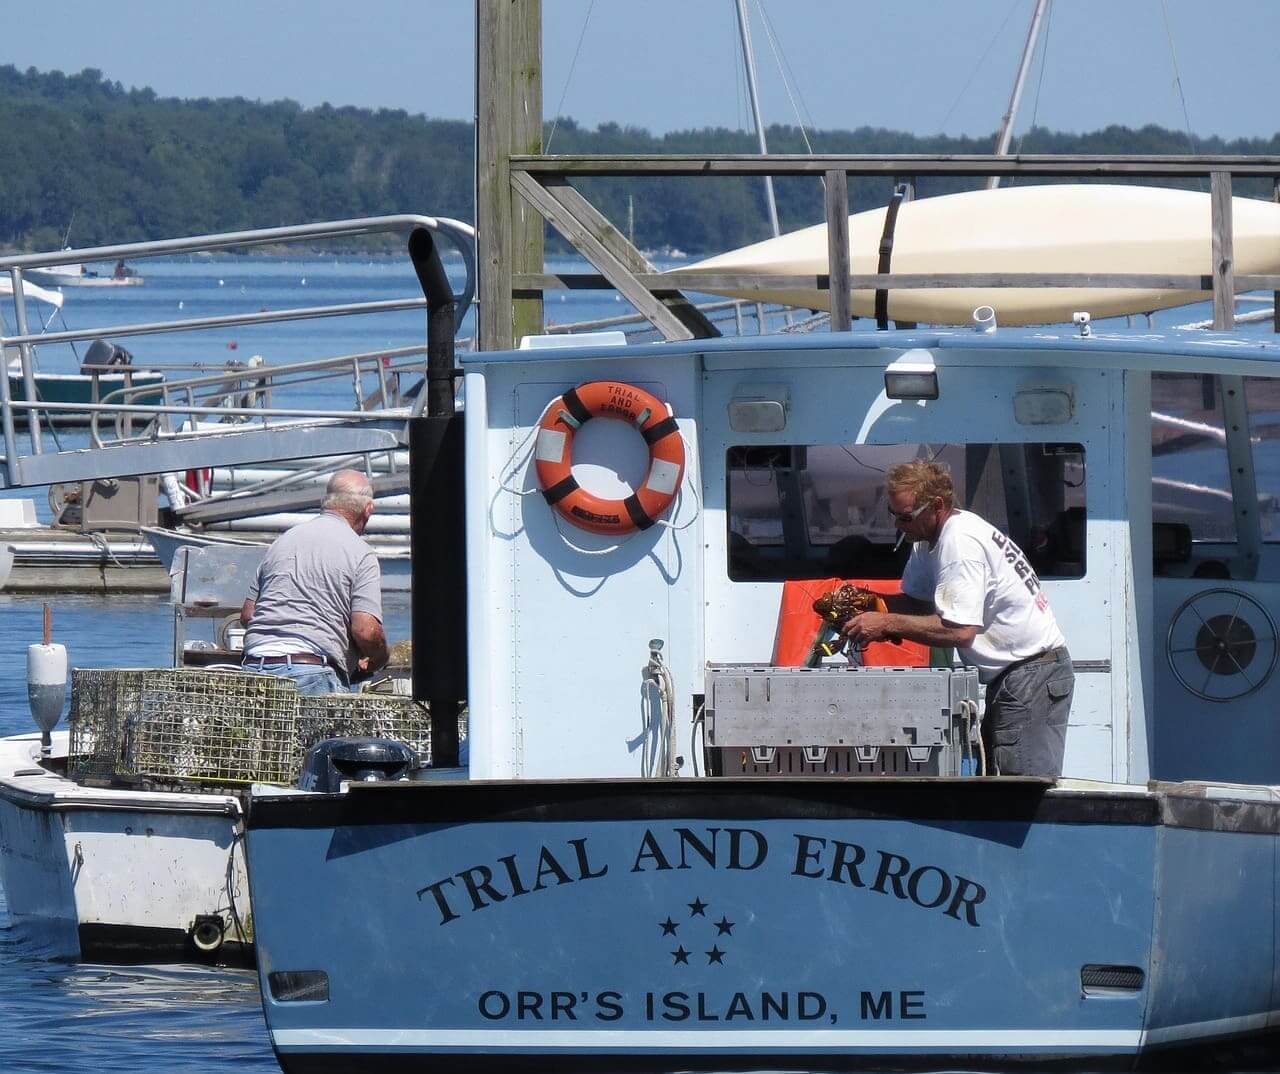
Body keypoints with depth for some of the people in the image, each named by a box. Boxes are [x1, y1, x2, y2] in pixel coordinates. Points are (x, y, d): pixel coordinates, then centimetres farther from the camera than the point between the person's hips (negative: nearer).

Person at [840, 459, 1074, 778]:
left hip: (1030, 675, -11)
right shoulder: (929, 539, 10)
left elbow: (961, 630, -26)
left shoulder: (960, 542, -21)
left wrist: (886, 623, -22)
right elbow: (917, 601, 17)